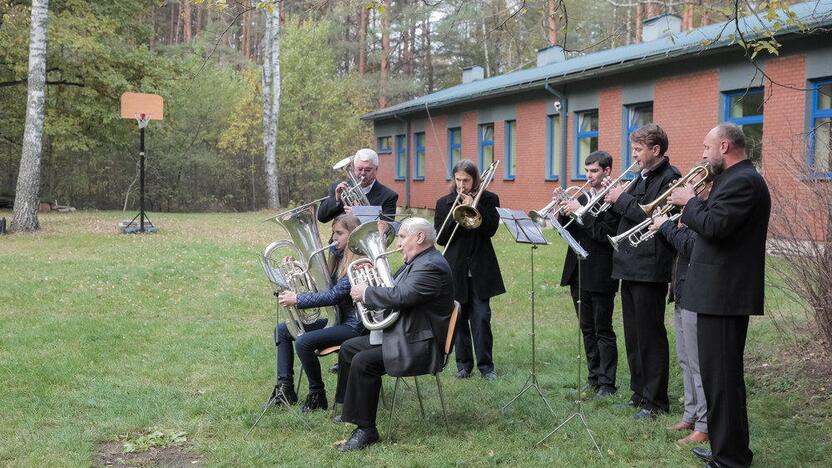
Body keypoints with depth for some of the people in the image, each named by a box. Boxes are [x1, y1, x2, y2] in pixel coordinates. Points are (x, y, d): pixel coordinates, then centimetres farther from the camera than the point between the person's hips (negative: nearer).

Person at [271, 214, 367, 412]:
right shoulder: (337, 258, 11)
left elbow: (335, 295, -25)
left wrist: (298, 300, -24)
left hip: (353, 325, -10)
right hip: (337, 319, 10)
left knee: (304, 342, -28)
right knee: (282, 330, 7)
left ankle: (317, 396, -11)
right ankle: (285, 388, 3)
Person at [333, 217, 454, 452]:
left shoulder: (431, 266, -21)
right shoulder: (418, 261, 14)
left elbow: (399, 296, -32)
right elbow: (394, 288, 22)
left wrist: (365, 293, -18)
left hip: (419, 345, -12)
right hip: (399, 335, 12)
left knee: (363, 362, -26)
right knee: (348, 348, 16)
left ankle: (366, 430, -17)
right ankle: (351, 409, 29)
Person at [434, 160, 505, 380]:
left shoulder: (488, 199, 3)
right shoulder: (444, 203, 6)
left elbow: (491, 229, -11)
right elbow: (440, 238, -1)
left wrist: (473, 206, -17)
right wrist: (456, 215, -15)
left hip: (480, 270, -1)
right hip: (455, 269, 1)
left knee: (481, 318, -3)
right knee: (459, 318, 5)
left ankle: (486, 365, 6)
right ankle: (463, 364, 15)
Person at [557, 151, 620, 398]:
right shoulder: (581, 198, 13)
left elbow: (605, 233, -22)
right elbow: (567, 232, 10)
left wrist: (579, 211, -23)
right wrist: (564, 209, -7)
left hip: (600, 275, -7)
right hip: (578, 273, 7)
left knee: (603, 331, 0)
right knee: (587, 329, 14)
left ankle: (607, 384, 7)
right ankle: (593, 378, 24)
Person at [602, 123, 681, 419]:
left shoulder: (670, 178, -11)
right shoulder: (642, 178, 17)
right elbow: (624, 216, 17)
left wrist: (623, 198, -14)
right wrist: (612, 198, 2)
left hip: (650, 269, -9)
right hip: (630, 267, 9)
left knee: (650, 336, -3)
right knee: (633, 335, 16)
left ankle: (654, 400, 6)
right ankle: (639, 391, 27)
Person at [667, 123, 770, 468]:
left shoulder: (743, 181, -16)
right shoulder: (738, 178, 17)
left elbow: (714, 226, -25)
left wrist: (689, 202, -10)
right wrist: (692, 213, 6)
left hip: (723, 294, -11)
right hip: (723, 293, 11)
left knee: (721, 377, -5)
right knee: (722, 375, 18)